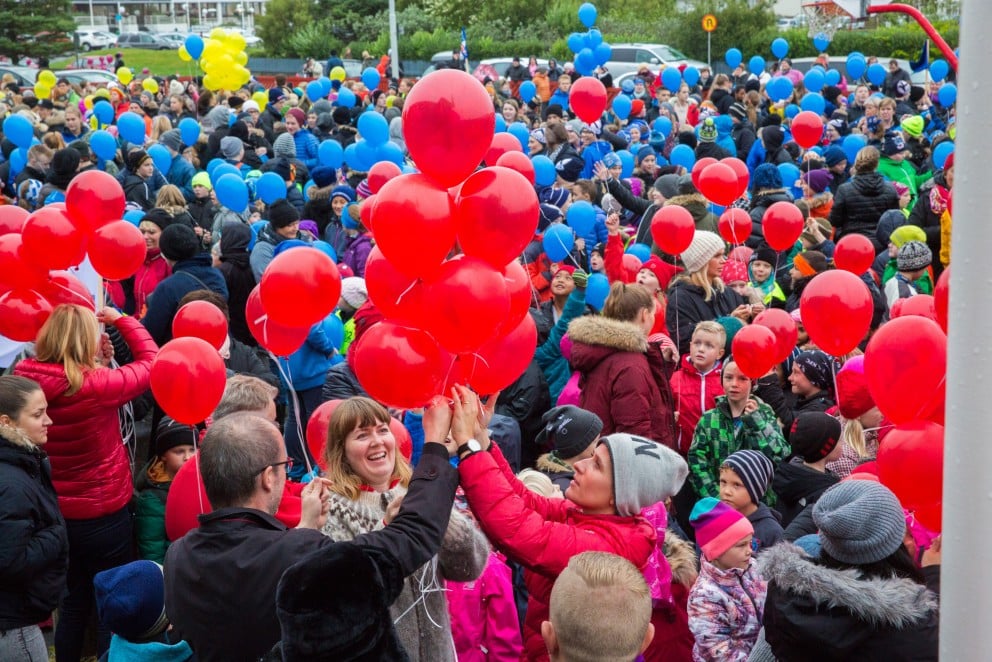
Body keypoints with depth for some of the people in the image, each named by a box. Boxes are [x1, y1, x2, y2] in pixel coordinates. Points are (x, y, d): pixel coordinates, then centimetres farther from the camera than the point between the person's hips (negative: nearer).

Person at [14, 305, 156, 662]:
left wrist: (99, 364, -3)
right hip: (103, 515, -5)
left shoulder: (25, 381, -11)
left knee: (72, 600, 23)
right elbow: (151, 361, -9)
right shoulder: (96, 385, -25)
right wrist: (120, 319, 1)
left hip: (55, 513, 5)